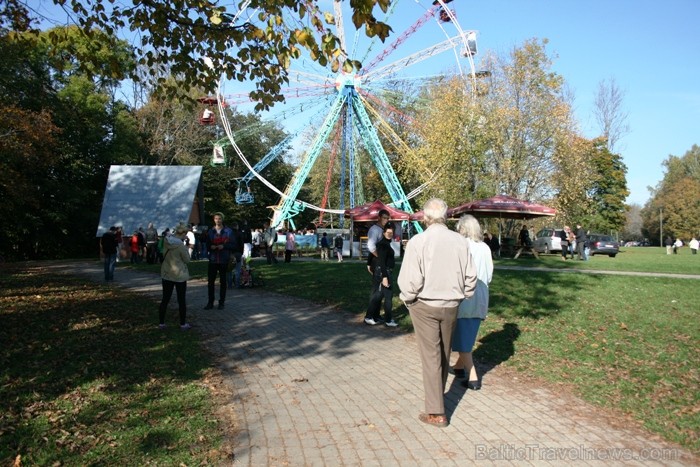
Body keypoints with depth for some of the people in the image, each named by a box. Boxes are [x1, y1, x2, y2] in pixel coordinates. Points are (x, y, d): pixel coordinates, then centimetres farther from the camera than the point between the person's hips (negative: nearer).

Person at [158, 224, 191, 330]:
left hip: (166, 274, 6)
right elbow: (187, 260, -13)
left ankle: (161, 323, 19)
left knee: (165, 299, 13)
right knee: (181, 300, 8)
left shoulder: (166, 241, -6)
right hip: (179, 275, -5)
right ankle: (183, 324, 17)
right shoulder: (181, 245, -23)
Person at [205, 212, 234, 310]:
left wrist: (223, 246, -17)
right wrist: (211, 246, -12)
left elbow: (232, 244, 0)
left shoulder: (228, 231, 1)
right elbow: (206, 244, 10)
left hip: (224, 260, -1)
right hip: (213, 259, 1)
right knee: (210, 281, 1)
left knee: (223, 281, 6)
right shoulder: (210, 231, 6)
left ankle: (221, 302, 15)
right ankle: (210, 302, 11)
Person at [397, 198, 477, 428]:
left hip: (425, 305, -4)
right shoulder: (460, 241, -4)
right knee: (444, 354, 19)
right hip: (451, 305, 4)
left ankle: (436, 412, 7)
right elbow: (471, 277, 2)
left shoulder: (418, 242, -16)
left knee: (431, 356, 3)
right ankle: (438, 398, 38)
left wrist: (407, 298, 1)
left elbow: (410, 280, -17)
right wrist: (463, 296, 16)